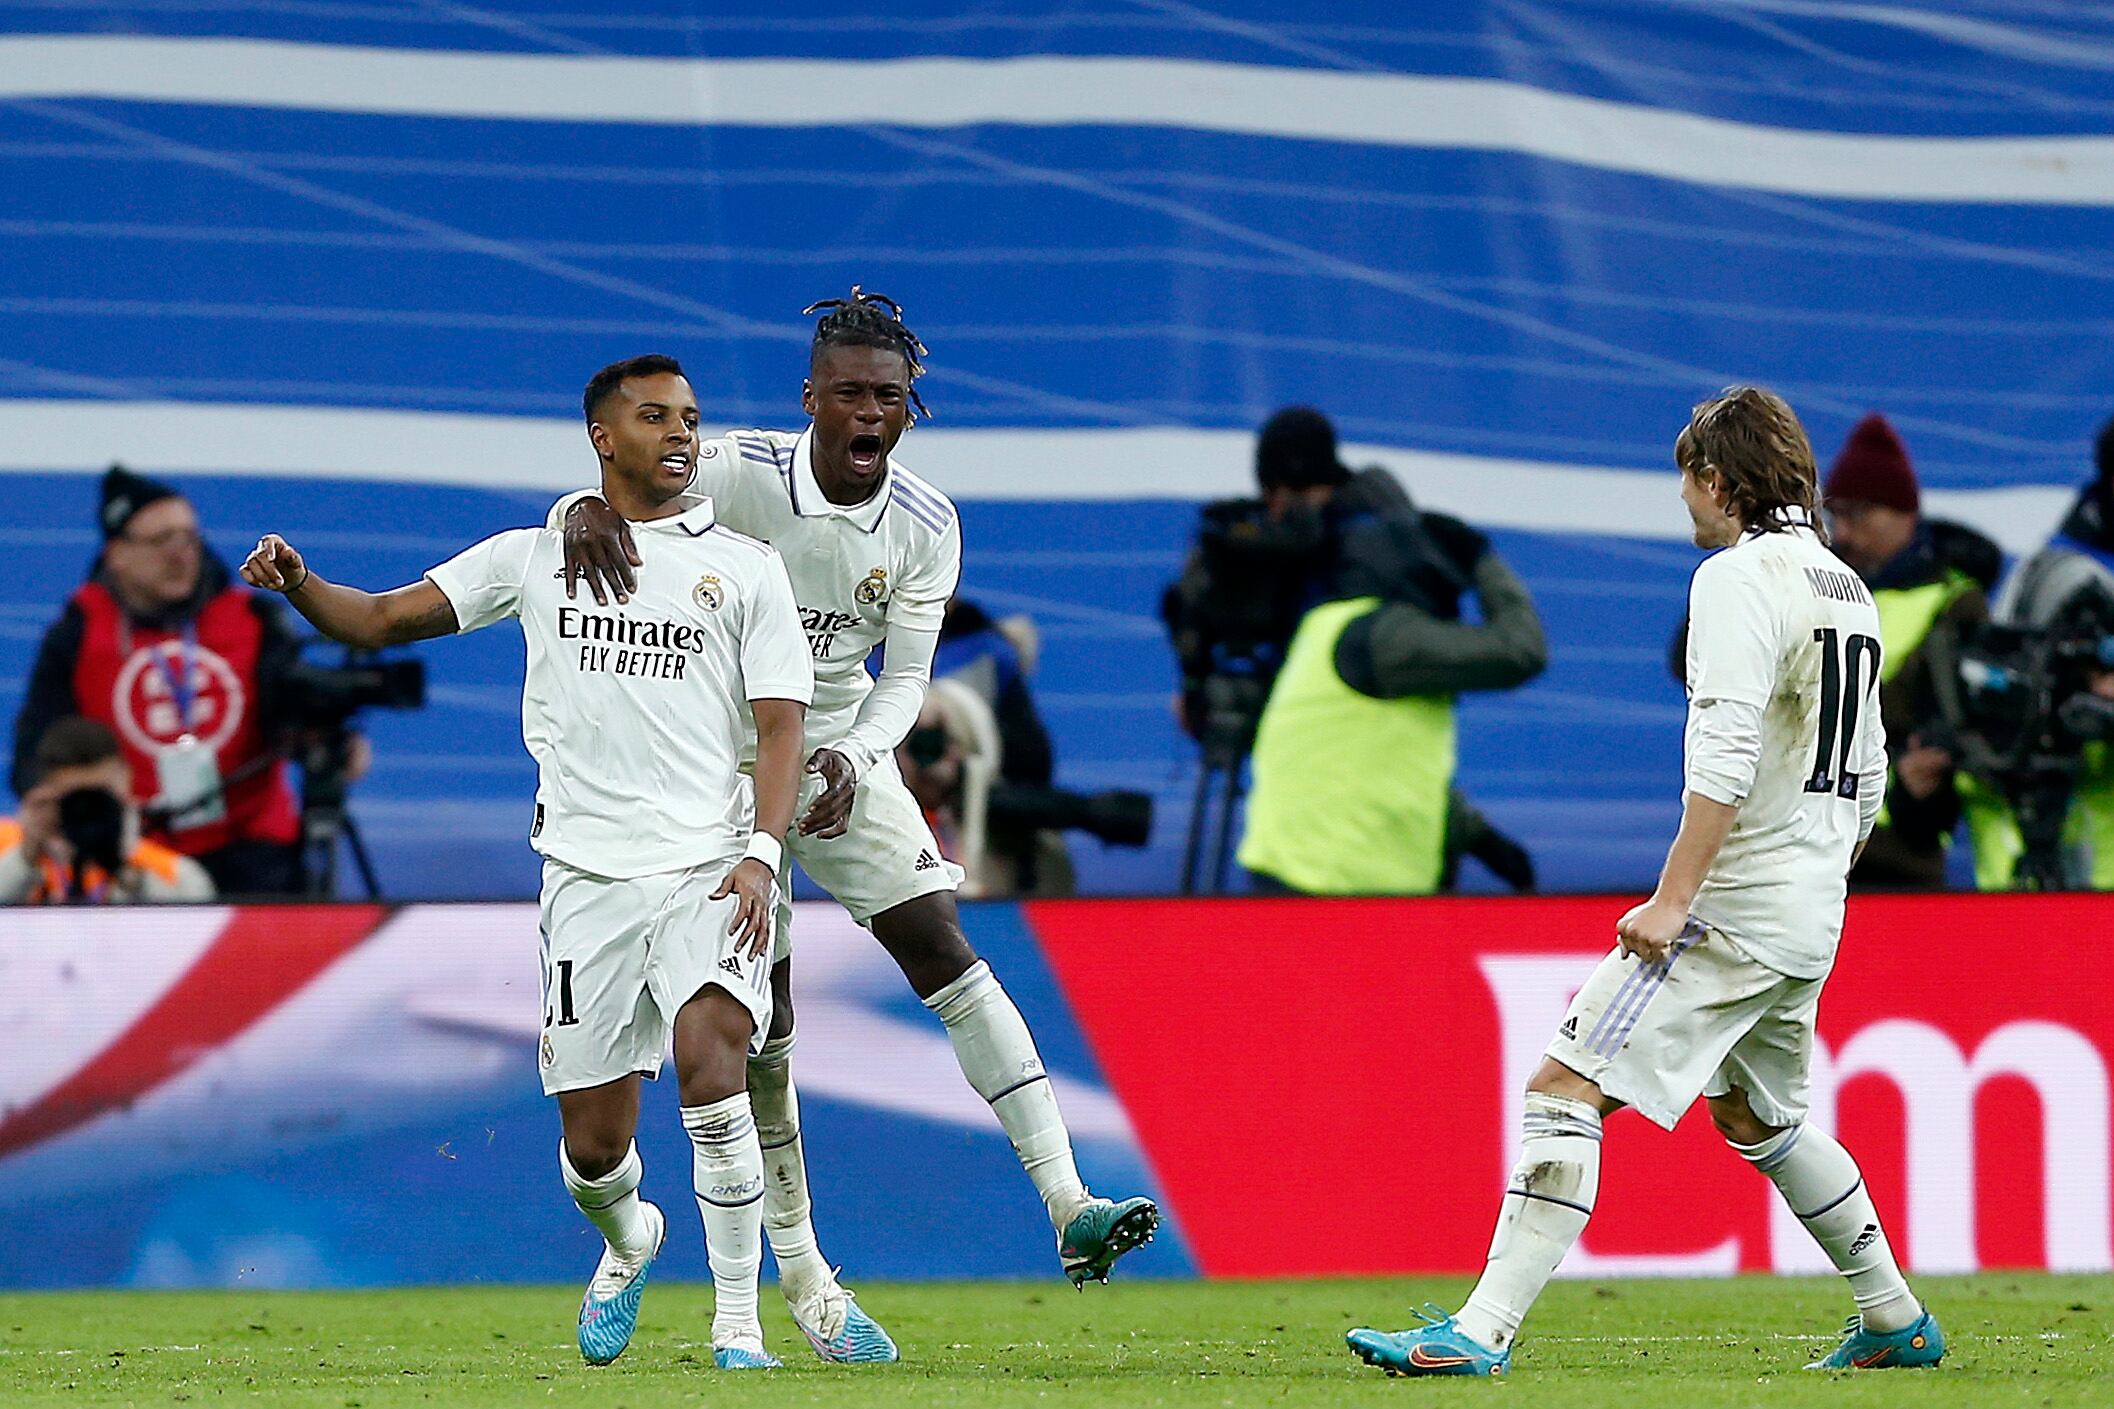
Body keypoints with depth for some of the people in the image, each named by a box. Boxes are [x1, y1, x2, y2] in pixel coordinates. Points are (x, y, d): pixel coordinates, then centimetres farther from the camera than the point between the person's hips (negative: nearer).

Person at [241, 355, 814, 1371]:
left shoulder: (744, 566, 8)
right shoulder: (534, 558, 12)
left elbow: (779, 726, 3)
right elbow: (381, 621, 10)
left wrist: (760, 855, -12)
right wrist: (296, 583, -11)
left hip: (709, 867, -2)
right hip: (588, 876, 2)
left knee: (711, 1071, -25)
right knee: (593, 1147, 3)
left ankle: (736, 1326, -14)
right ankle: (627, 1243, 40)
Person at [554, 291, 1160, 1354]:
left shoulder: (924, 526, -7)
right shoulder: (739, 475, -18)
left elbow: (904, 677, -3)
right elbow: (620, 498, -17)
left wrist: (851, 760, -22)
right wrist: (588, 511, -42)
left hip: (845, 757, 3)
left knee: (946, 955, -11)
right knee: (761, 1013, -4)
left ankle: (1068, 1206, -15)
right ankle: (800, 1277, 7)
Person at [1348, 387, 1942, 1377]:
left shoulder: (1739, 578, -13)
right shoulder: (1846, 589, 15)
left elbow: (1725, 758, -23)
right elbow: (1866, 774, 21)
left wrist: (1670, 903, -23)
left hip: (1734, 911, -9)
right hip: (1810, 921, 9)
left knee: (1566, 1088, -12)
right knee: (1755, 1114, 27)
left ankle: (1483, 1331, -20)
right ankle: (1897, 1320, 30)